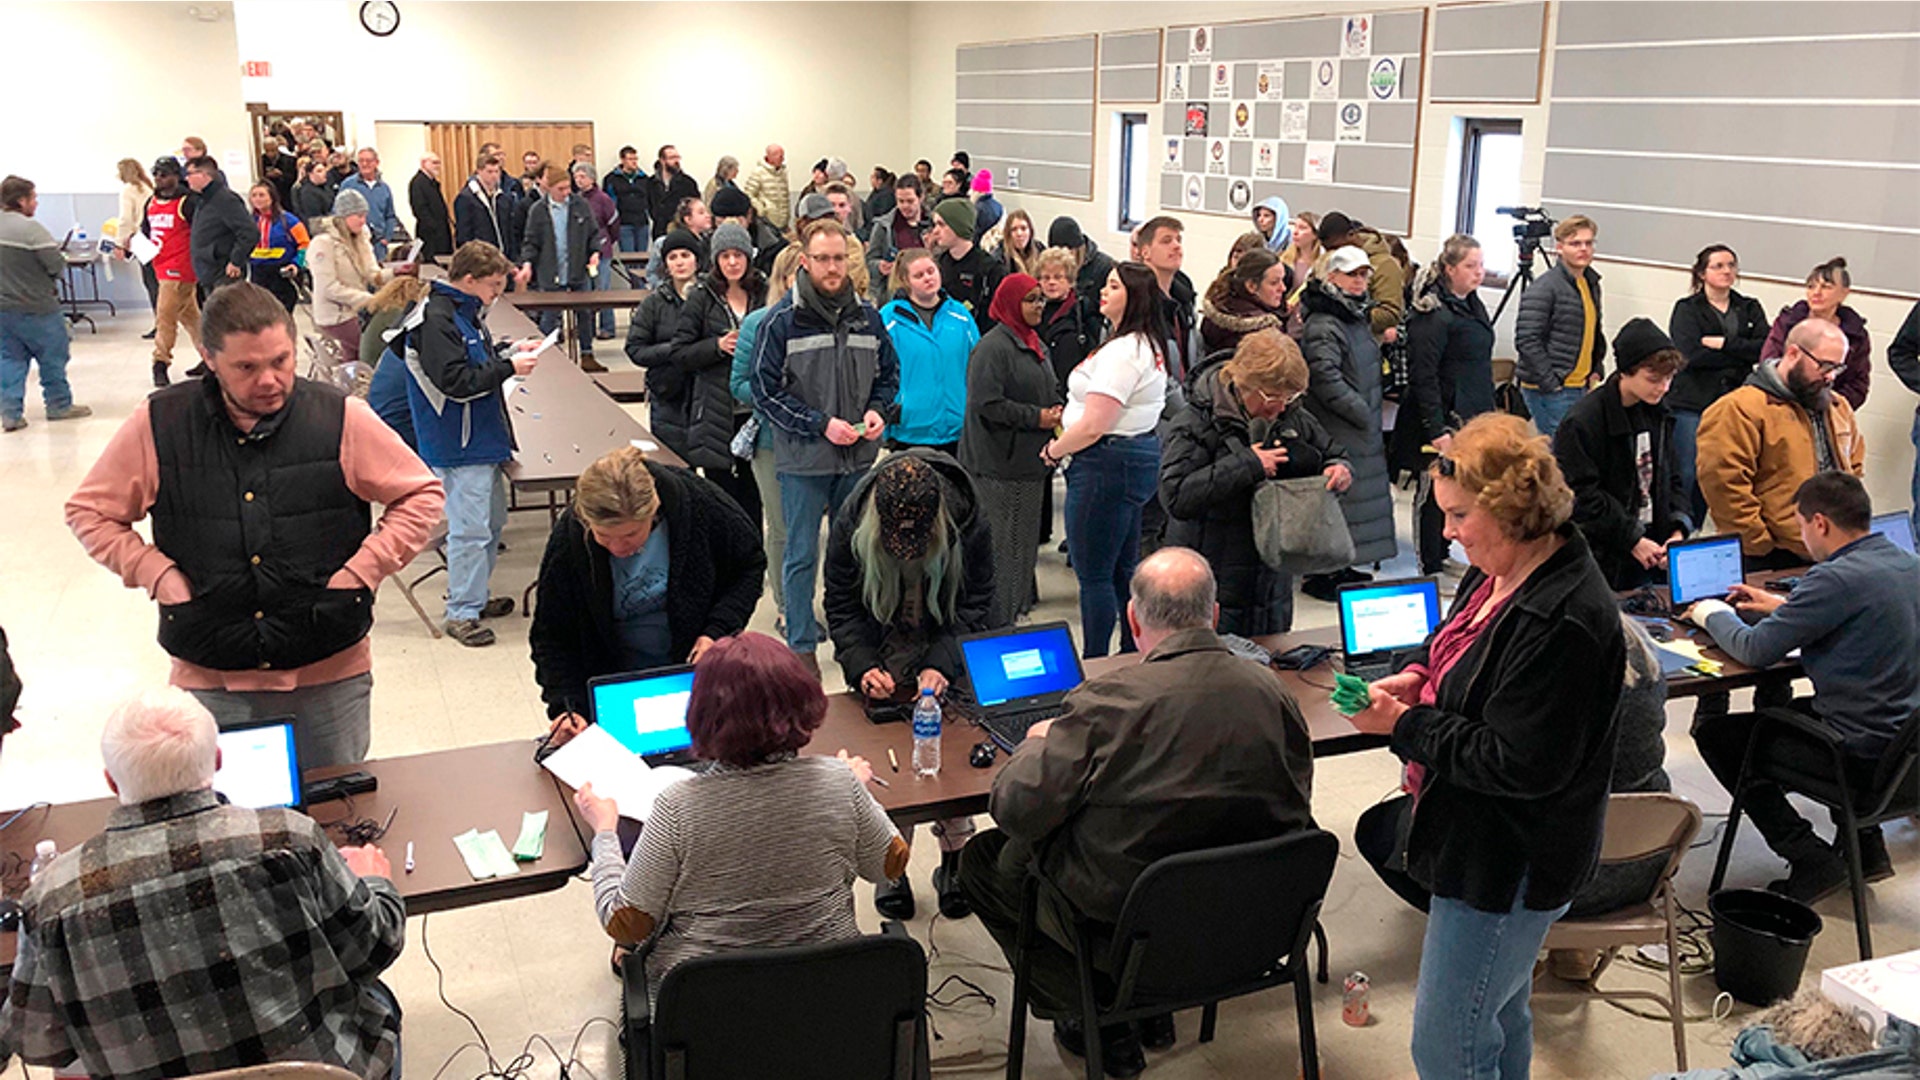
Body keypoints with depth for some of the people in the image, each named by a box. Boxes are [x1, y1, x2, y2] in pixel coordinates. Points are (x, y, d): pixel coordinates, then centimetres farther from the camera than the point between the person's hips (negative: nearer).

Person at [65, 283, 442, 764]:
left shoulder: (342, 420, -4)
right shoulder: (159, 425, -2)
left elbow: (422, 495, 4)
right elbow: (89, 510, 10)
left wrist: (362, 571, -6)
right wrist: (157, 575, -3)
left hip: (330, 675, 0)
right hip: (210, 681, 0)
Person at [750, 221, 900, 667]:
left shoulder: (867, 316, 4)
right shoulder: (782, 320, -8)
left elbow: (889, 374, 15)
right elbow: (765, 391, -9)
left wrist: (877, 410, -6)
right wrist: (821, 424, -16)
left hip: (858, 457, 4)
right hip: (803, 461, -4)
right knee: (802, 557, 4)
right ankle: (802, 645, 16)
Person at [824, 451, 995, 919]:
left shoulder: (969, 524, -23)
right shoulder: (851, 524, -21)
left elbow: (975, 605, -13)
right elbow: (842, 607, -10)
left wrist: (941, 665, -27)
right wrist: (863, 666, -26)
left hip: (948, 647, 0)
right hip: (882, 652, 1)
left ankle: (954, 856, 8)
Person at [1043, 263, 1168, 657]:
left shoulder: (1122, 352, -21)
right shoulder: (1149, 346, 12)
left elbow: (1093, 427, -24)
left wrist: (1054, 450, -7)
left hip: (1108, 463, -11)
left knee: (1093, 574, -2)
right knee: (1123, 569, 18)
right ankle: (1134, 656, 27)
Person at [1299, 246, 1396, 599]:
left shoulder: (1356, 316, 16)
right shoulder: (1323, 325, -16)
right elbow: (1326, 379, -23)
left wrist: (1370, 414, 17)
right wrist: (1362, 412, -17)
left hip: (1361, 429, 10)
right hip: (1335, 431, -10)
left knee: (1360, 494, 14)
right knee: (1333, 495, -7)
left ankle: (1339, 566, 24)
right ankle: (1318, 574, 1)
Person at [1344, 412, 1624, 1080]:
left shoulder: (1564, 622, -28)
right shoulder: (1498, 572, 2)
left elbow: (1519, 765, -27)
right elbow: (1457, 646, 20)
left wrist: (1404, 725, -21)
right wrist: (1413, 675, -1)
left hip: (1509, 863, -10)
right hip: (1487, 847, 10)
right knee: (1499, 1011, 27)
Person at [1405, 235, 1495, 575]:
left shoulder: (1473, 305, 14)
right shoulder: (1432, 313, -15)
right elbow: (1422, 375, -19)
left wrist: (1488, 413, 21)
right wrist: (1436, 428, -23)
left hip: (1474, 418, 9)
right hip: (1443, 419, -9)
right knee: (1434, 490, -1)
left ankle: (1442, 555, 25)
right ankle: (1430, 568, 8)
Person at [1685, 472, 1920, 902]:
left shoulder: (1837, 577, -24)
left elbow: (1754, 650, -18)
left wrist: (1714, 616, 2)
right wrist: (1785, 605, 24)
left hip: (1864, 758, -9)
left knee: (1713, 732, 4)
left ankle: (1811, 860, 5)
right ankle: (1864, 843, 30)